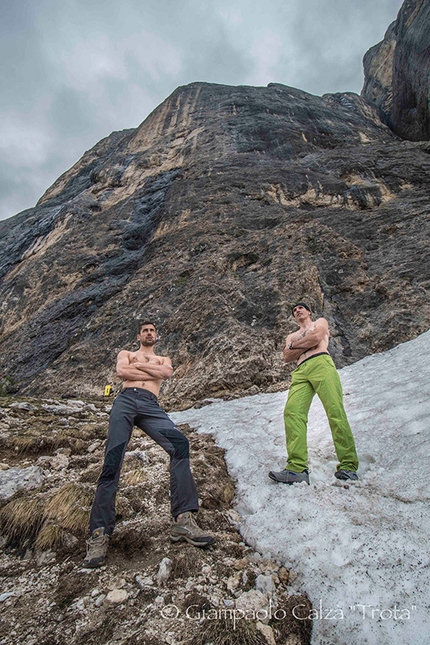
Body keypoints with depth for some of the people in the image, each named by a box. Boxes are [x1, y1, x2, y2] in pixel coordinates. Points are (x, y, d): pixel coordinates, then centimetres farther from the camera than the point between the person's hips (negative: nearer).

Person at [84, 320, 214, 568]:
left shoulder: (163, 359, 34)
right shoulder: (126, 354, 31)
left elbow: (167, 372, 8)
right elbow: (121, 372, 7)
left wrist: (137, 365, 10)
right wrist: (152, 372, 9)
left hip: (151, 406, 0)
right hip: (125, 401, 0)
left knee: (180, 443, -25)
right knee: (113, 460, -16)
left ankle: (183, 519, -25)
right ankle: (100, 533, -12)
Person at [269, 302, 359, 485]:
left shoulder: (320, 322, 27)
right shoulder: (291, 337, 38)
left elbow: (316, 337, 3)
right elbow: (287, 357, 18)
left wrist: (296, 345, 15)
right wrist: (307, 343, 9)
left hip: (321, 364, -3)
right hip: (300, 372, 4)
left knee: (335, 411, -19)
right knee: (292, 412, -20)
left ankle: (348, 467, -16)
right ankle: (297, 468, -28)